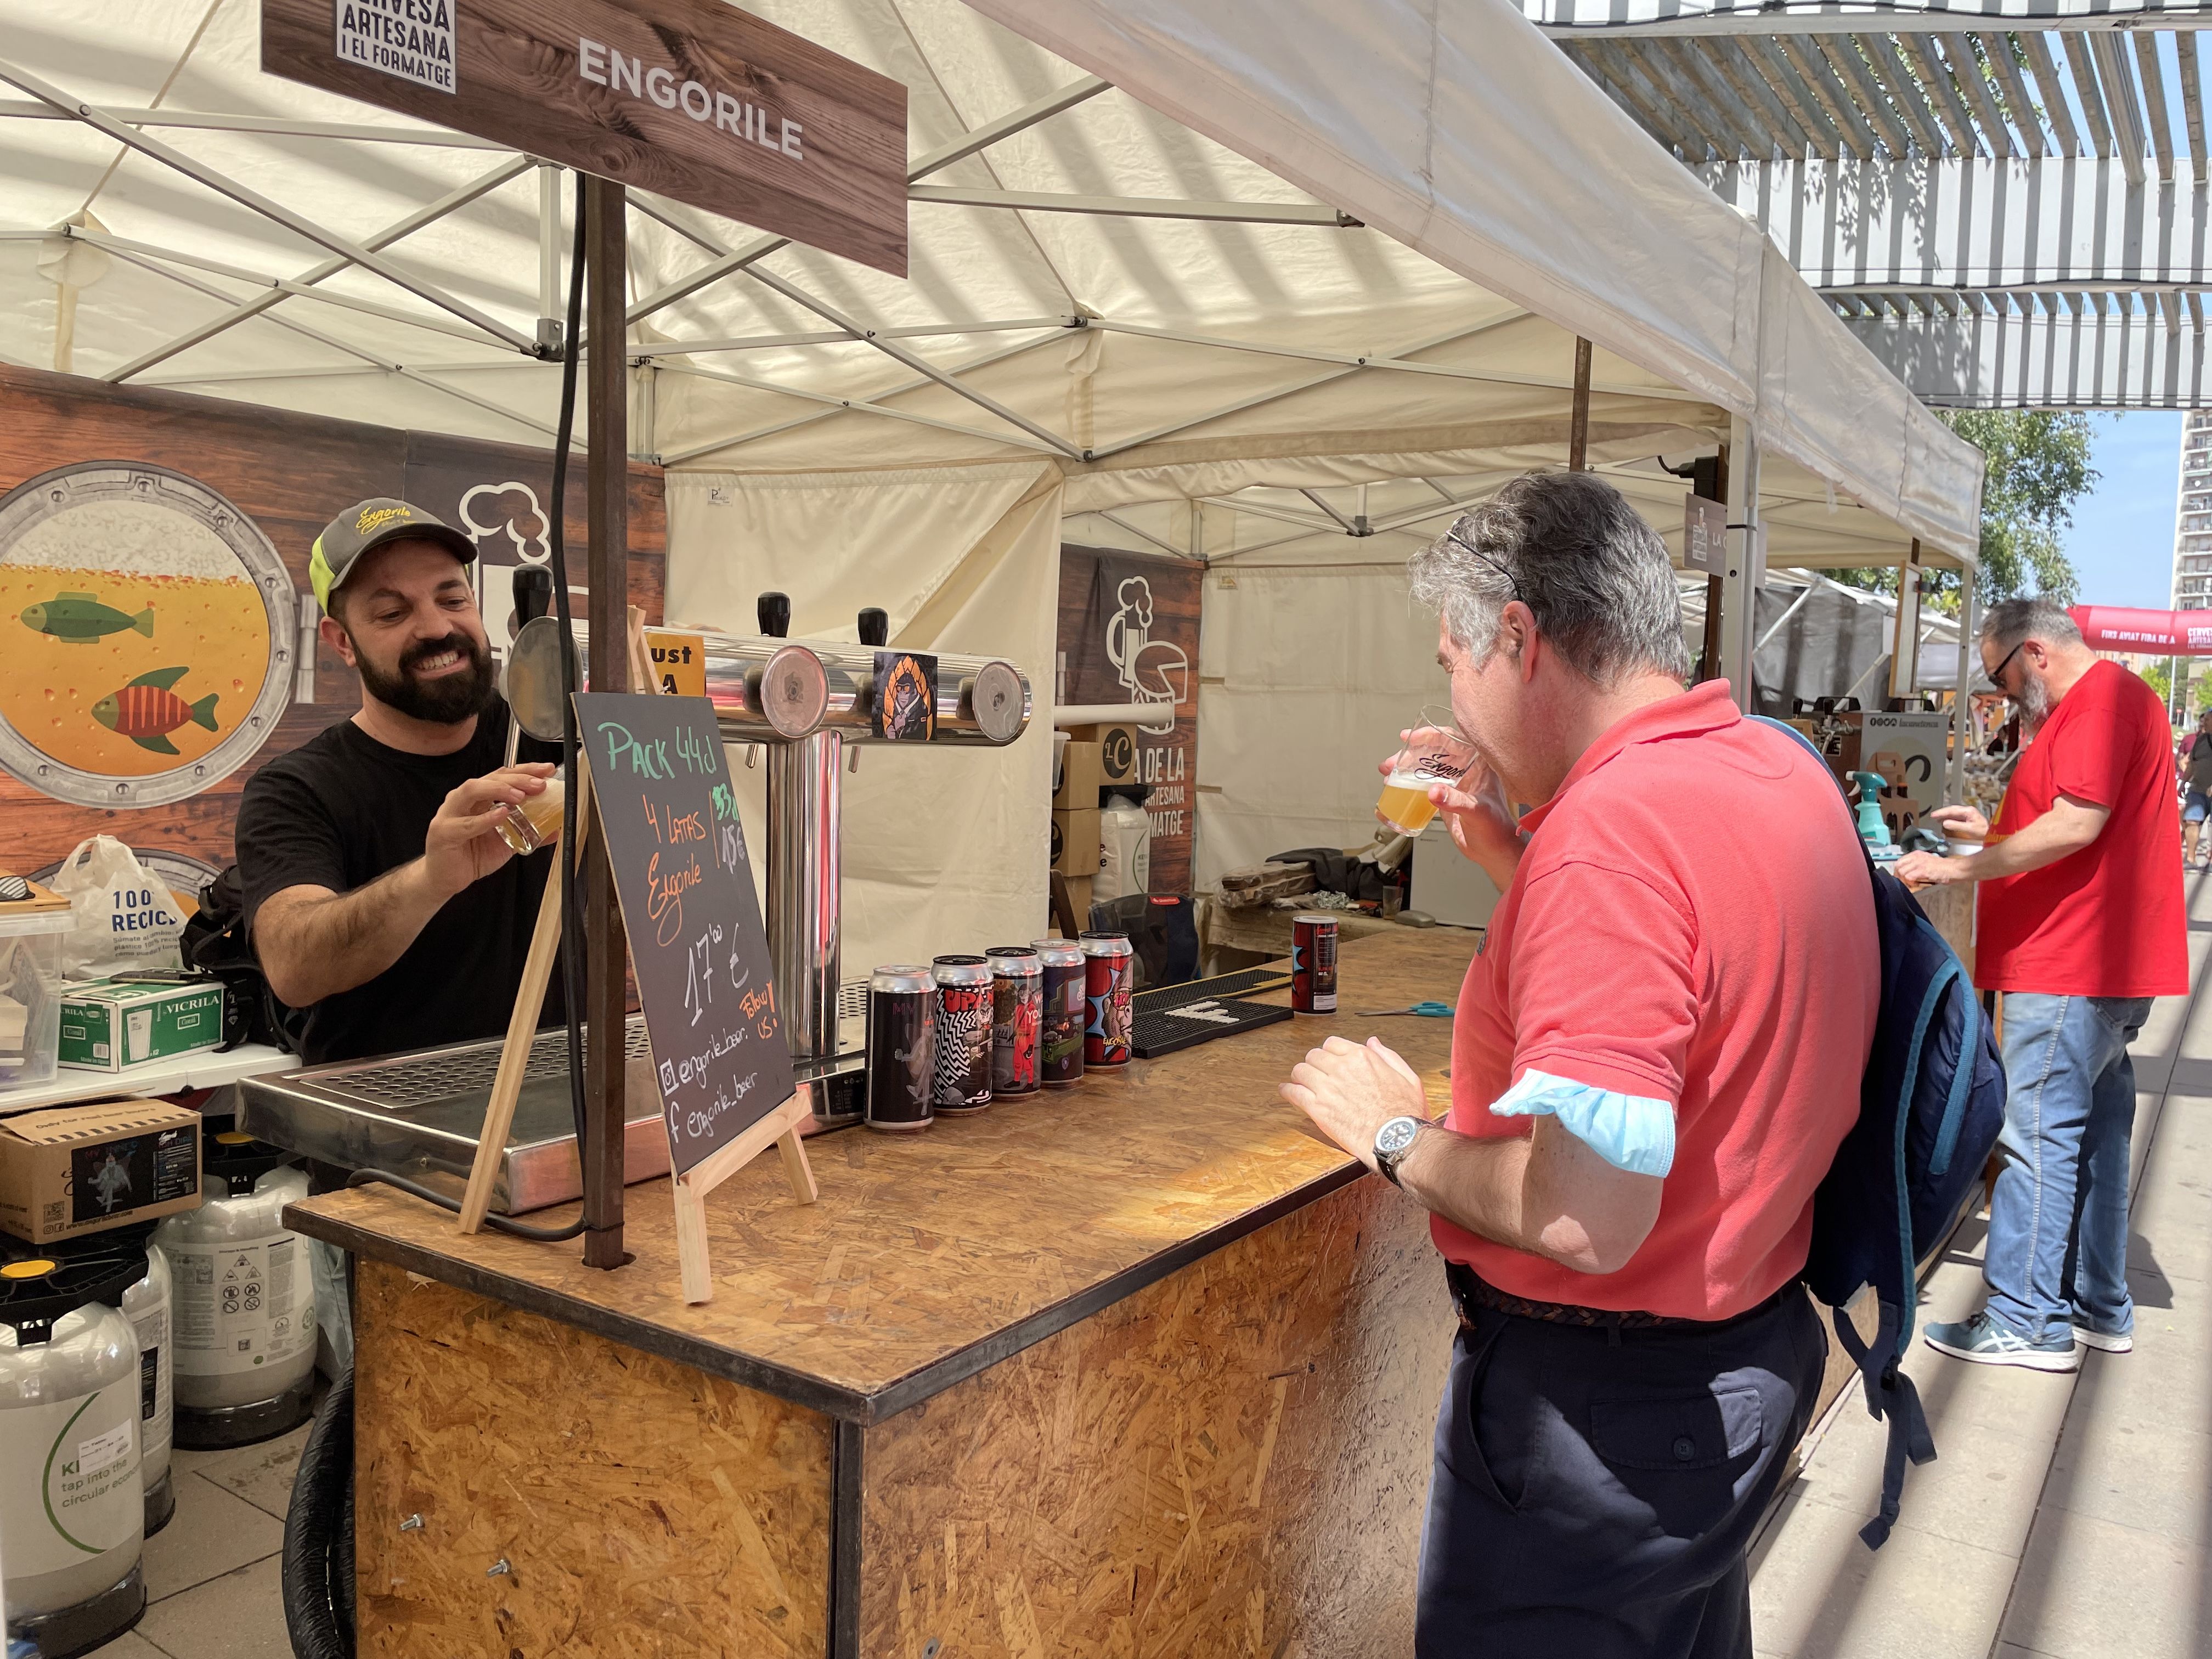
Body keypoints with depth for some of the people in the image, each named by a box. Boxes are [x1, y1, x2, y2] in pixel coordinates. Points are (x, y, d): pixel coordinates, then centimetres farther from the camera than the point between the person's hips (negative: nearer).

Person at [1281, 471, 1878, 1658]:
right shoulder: (1785, 774, 3)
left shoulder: (1614, 828, -28)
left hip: (1605, 1402, -9)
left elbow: (1585, 1215, -33)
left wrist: (1395, 1135, -16)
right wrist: (1517, 860, 9)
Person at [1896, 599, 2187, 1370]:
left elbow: (2077, 825, -23)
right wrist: (1990, 832, 19)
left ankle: (2026, 1320, -1)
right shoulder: (2114, 697, 20)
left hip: (2069, 971, -11)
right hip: (2107, 968, 11)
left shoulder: (2102, 698, -14)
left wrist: (1961, 868, -20)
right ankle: (2099, 1307, 25)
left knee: (2038, 1136, -6)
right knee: (2095, 1133, 15)